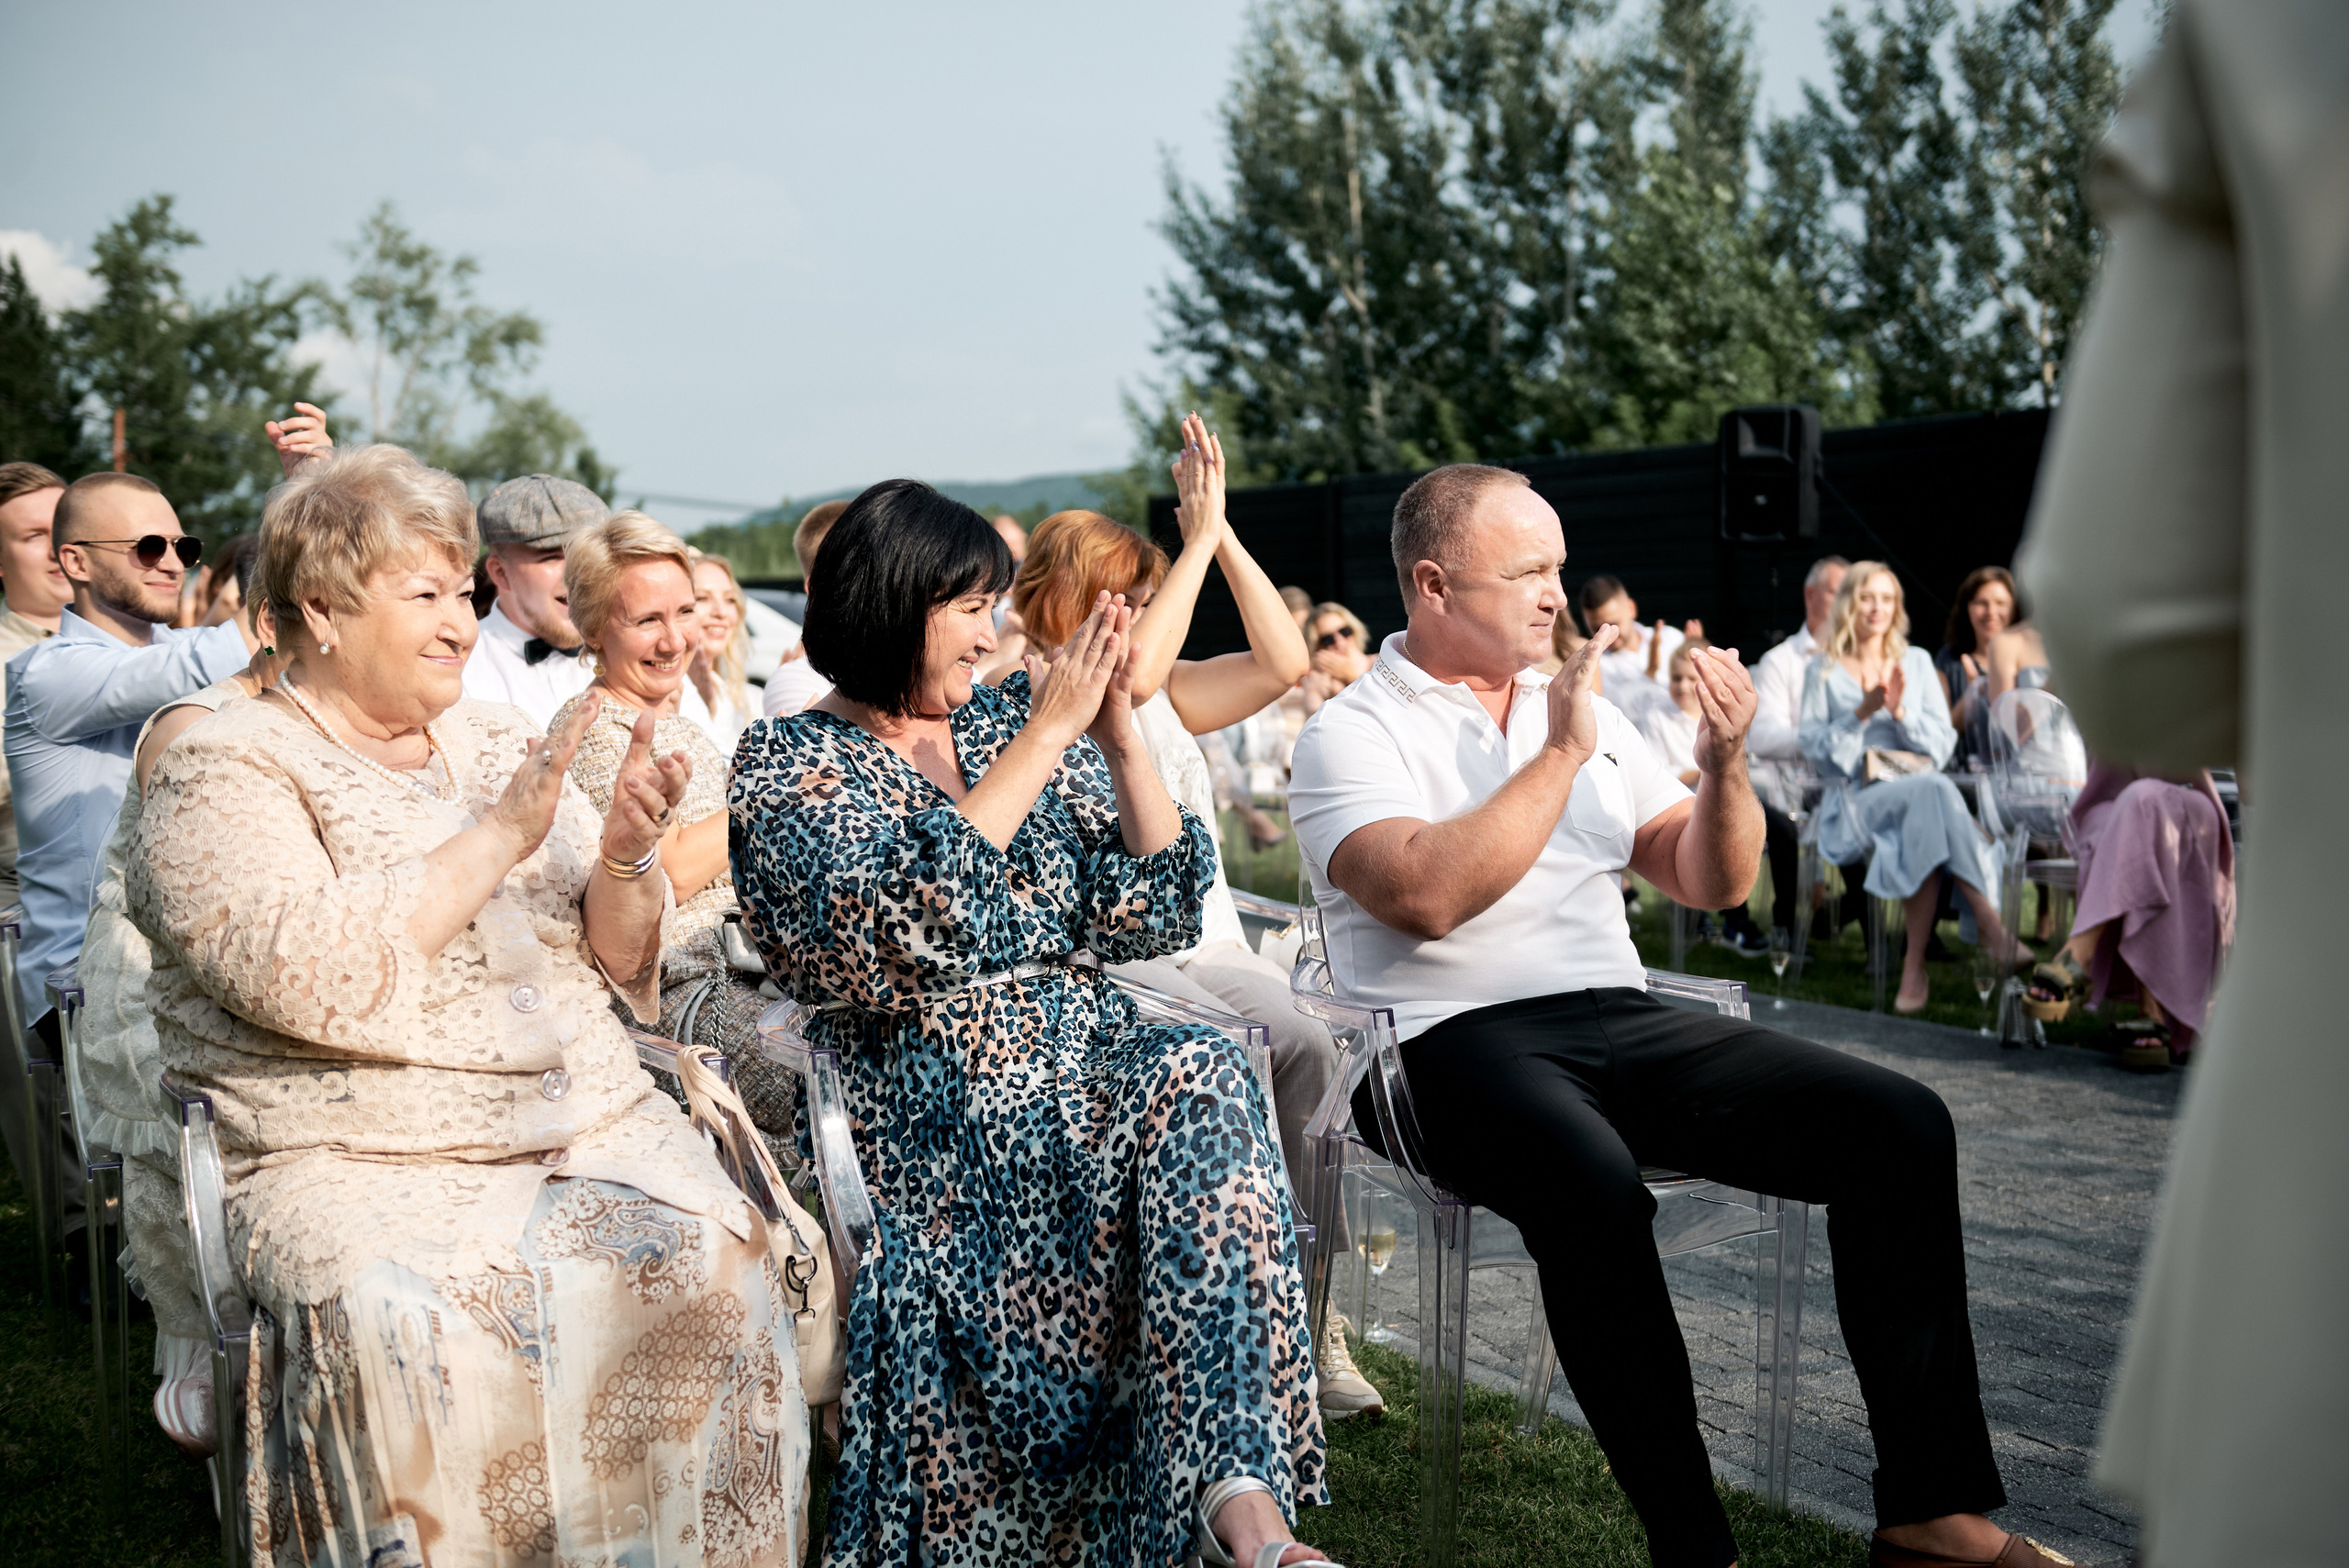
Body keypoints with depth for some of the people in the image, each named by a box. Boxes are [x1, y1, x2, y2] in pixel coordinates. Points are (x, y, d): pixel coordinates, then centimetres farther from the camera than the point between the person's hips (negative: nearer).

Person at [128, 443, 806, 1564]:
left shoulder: (494, 740, 16)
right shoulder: (222, 772, 0)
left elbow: (618, 963, 14)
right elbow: (303, 977, -18)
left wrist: (622, 858, -7)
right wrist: (497, 837, -16)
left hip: (588, 1124, 4)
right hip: (358, 1165, -4)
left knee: (709, 1262, -23)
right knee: (411, 1328, -33)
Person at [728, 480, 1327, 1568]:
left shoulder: (1016, 725, 16)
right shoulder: (786, 764, 2)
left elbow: (1153, 921, 10)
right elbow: (897, 942, -18)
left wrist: (1121, 740, -3)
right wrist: (1044, 738, -15)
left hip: (1085, 1071, 5)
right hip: (927, 1115, -5)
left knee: (1200, 1078, -29)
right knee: (1196, 1088, -31)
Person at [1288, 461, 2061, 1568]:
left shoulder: (1586, 711, 19)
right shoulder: (1352, 734, 1)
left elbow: (1711, 885, 18)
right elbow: (1424, 896, -19)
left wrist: (1723, 766, -1)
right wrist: (1562, 755, -12)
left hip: (1620, 1021, 6)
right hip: (1453, 1043, -6)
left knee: (1901, 1124, -11)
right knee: (1593, 1183, -38)